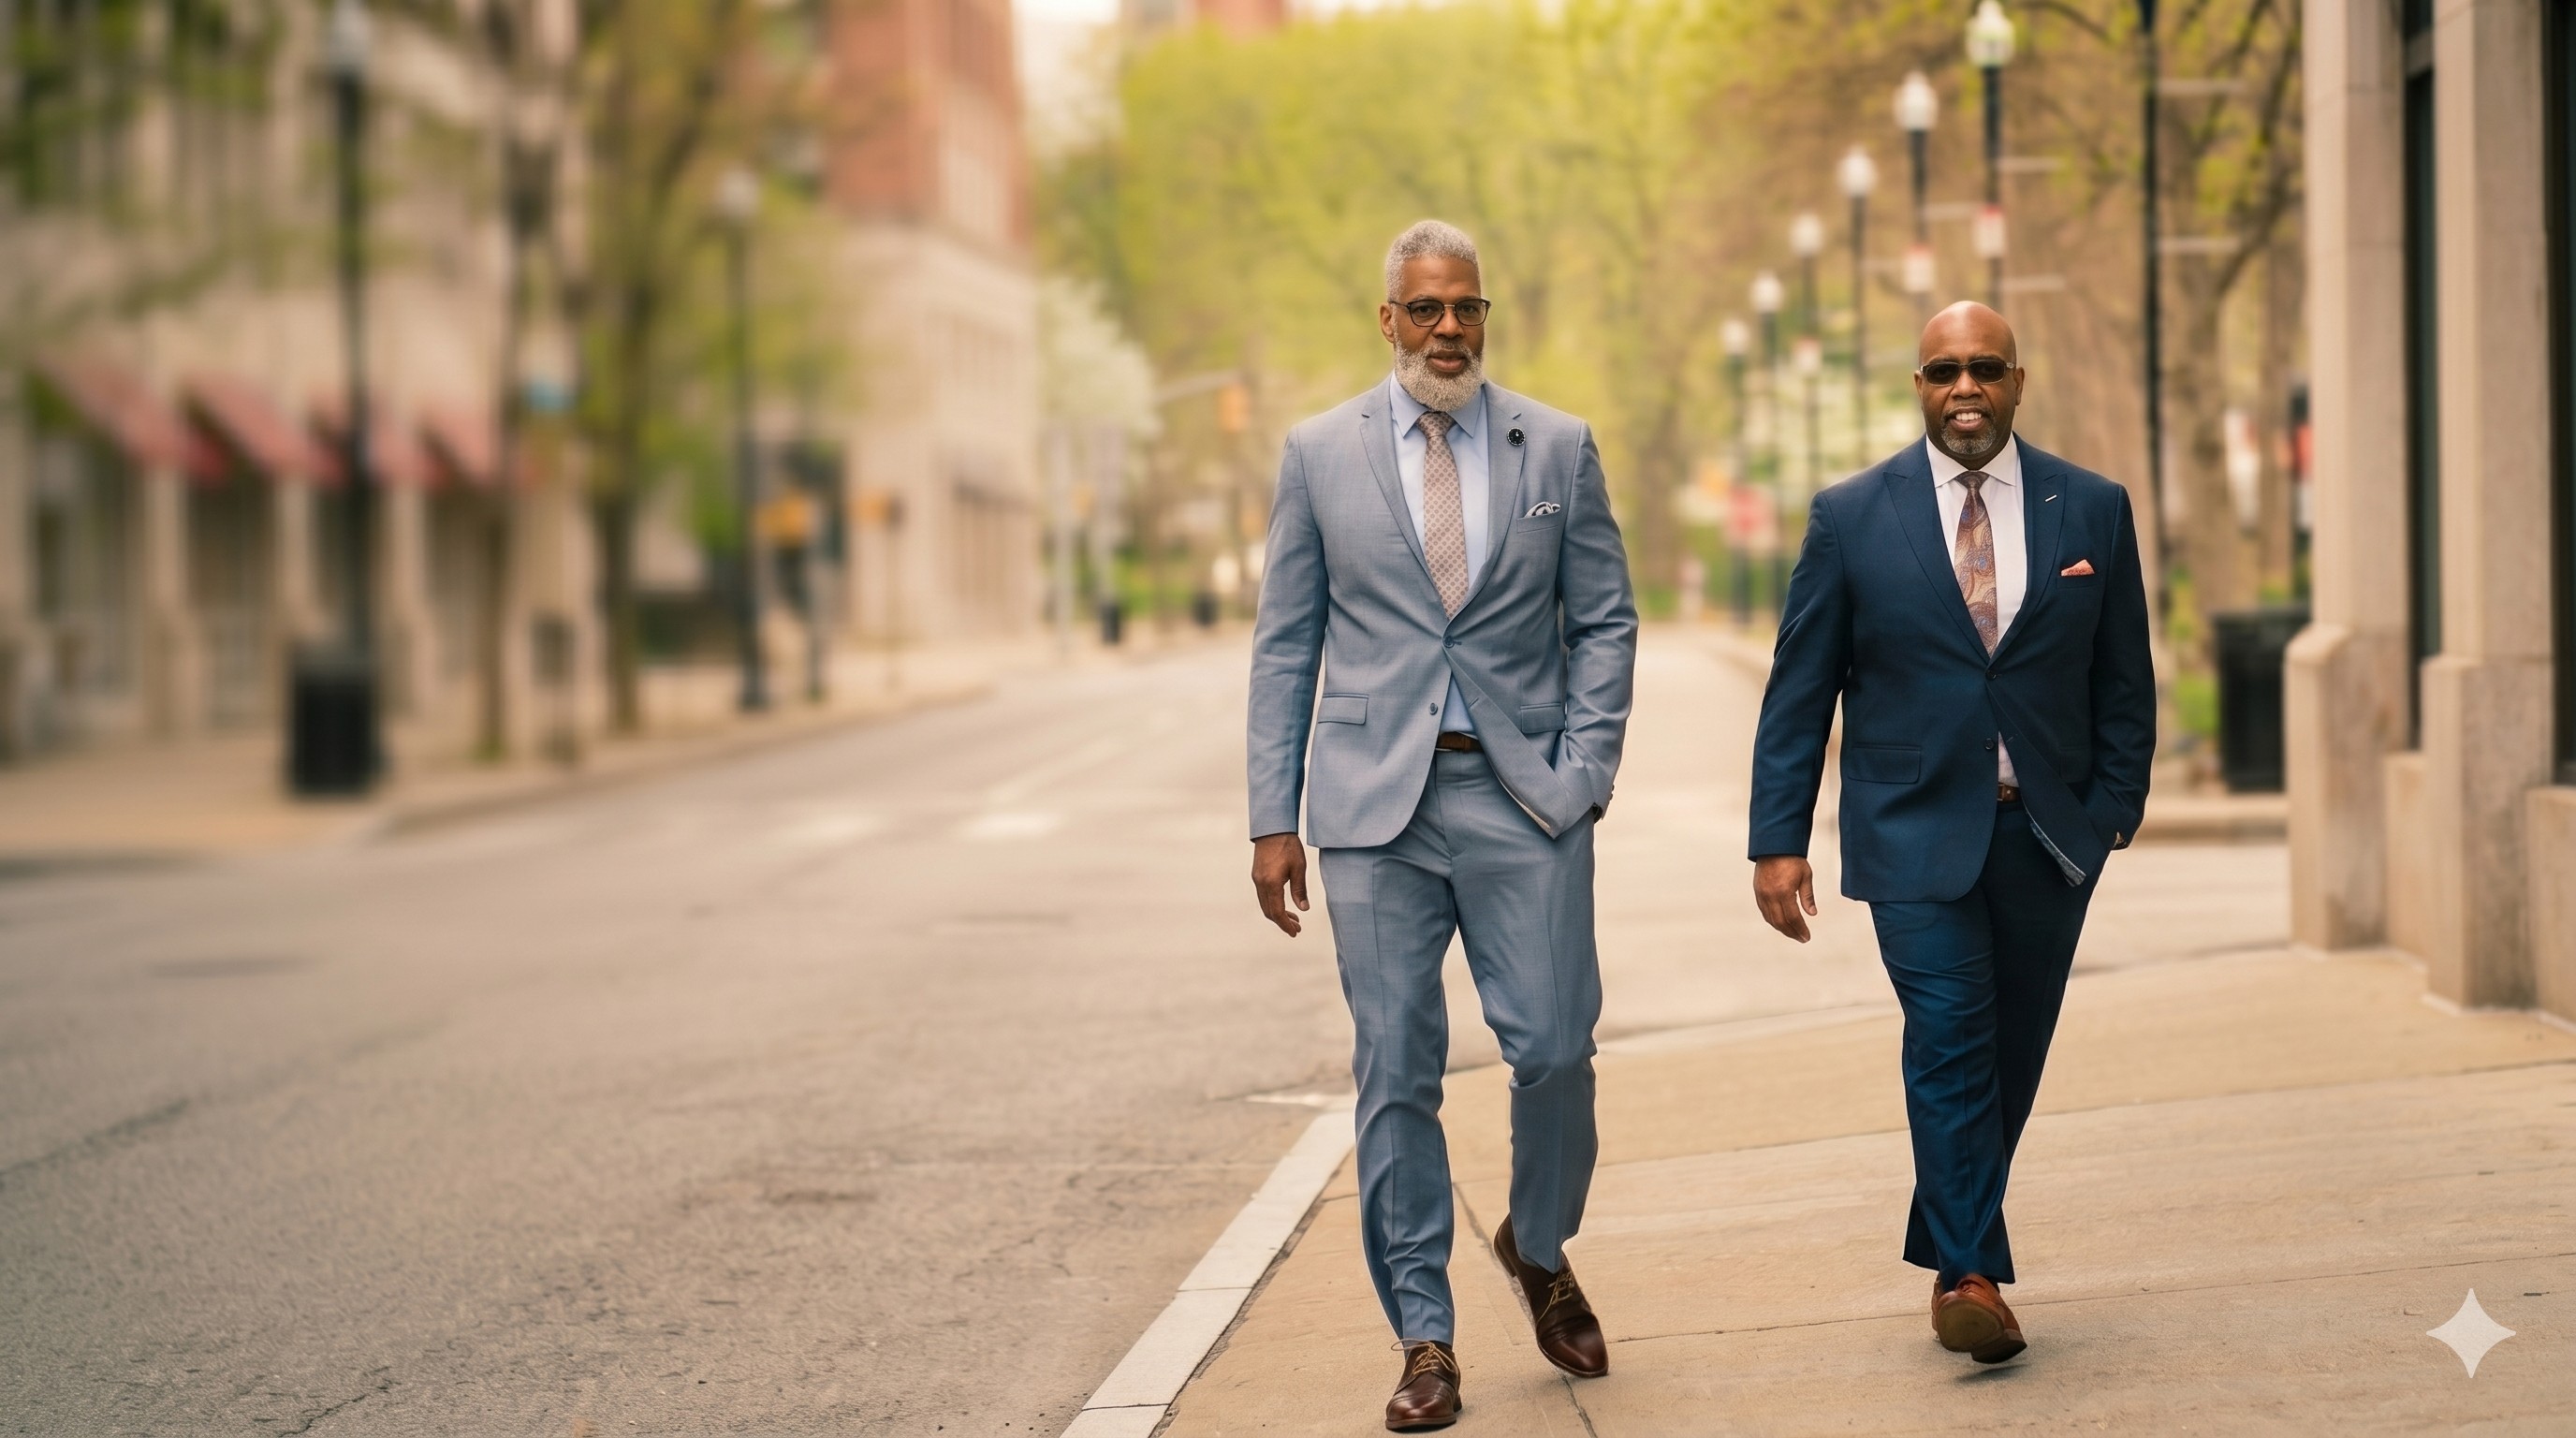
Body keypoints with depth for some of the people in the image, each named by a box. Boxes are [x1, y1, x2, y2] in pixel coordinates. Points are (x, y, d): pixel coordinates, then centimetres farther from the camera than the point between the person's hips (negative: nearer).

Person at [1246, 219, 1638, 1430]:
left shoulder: (1558, 448, 6)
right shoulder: (1320, 453, 5)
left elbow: (1604, 620, 8)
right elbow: (1286, 642, 6)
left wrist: (1585, 770, -4)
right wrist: (1272, 819, 1)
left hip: (1525, 794, 0)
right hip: (1377, 799, 0)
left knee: (1554, 1047, -4)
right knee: (1395, 1072, 0)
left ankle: (1539, 1250, 26)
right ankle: (1425, 1341, 9)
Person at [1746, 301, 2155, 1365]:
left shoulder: (2093, 510, 5)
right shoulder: (1850, 517, 1)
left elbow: (2124, 680, 9)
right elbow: (1798, 689, 2)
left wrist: (2115, 810, -1)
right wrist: (1778, 840, -3)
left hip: (2046, 835, 2)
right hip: (1916, 830, -2)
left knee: (2010, 1054, 8)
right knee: (1949, 1036, -15)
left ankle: (1951, 1244, 24)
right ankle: (1970, 1273, -9)